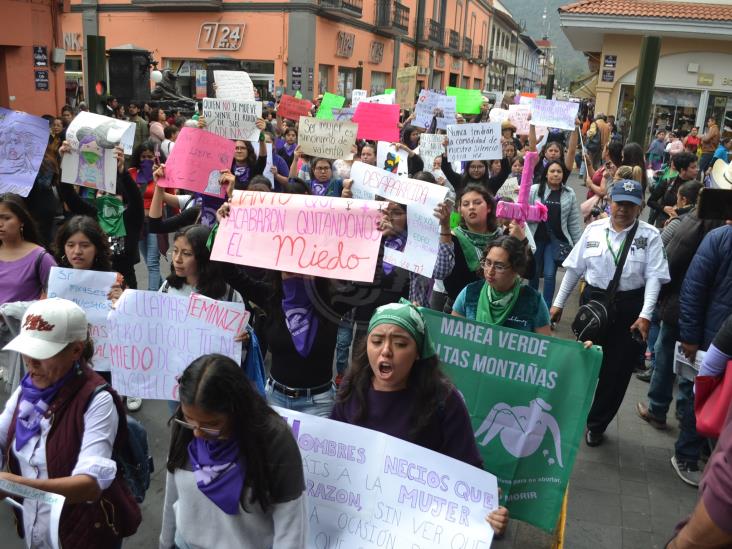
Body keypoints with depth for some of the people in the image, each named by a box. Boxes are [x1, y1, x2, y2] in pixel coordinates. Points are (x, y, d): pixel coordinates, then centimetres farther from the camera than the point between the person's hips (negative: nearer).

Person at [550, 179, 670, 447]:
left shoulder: (650, 235, -4)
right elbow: (574, 268, 5)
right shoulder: (594, 229, 1)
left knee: (617, 370, 9)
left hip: (630, 310, -1)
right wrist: (558, 303, 5)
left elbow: (654, 277, -10)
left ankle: (596, 424, 27)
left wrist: (645, 315, -20)